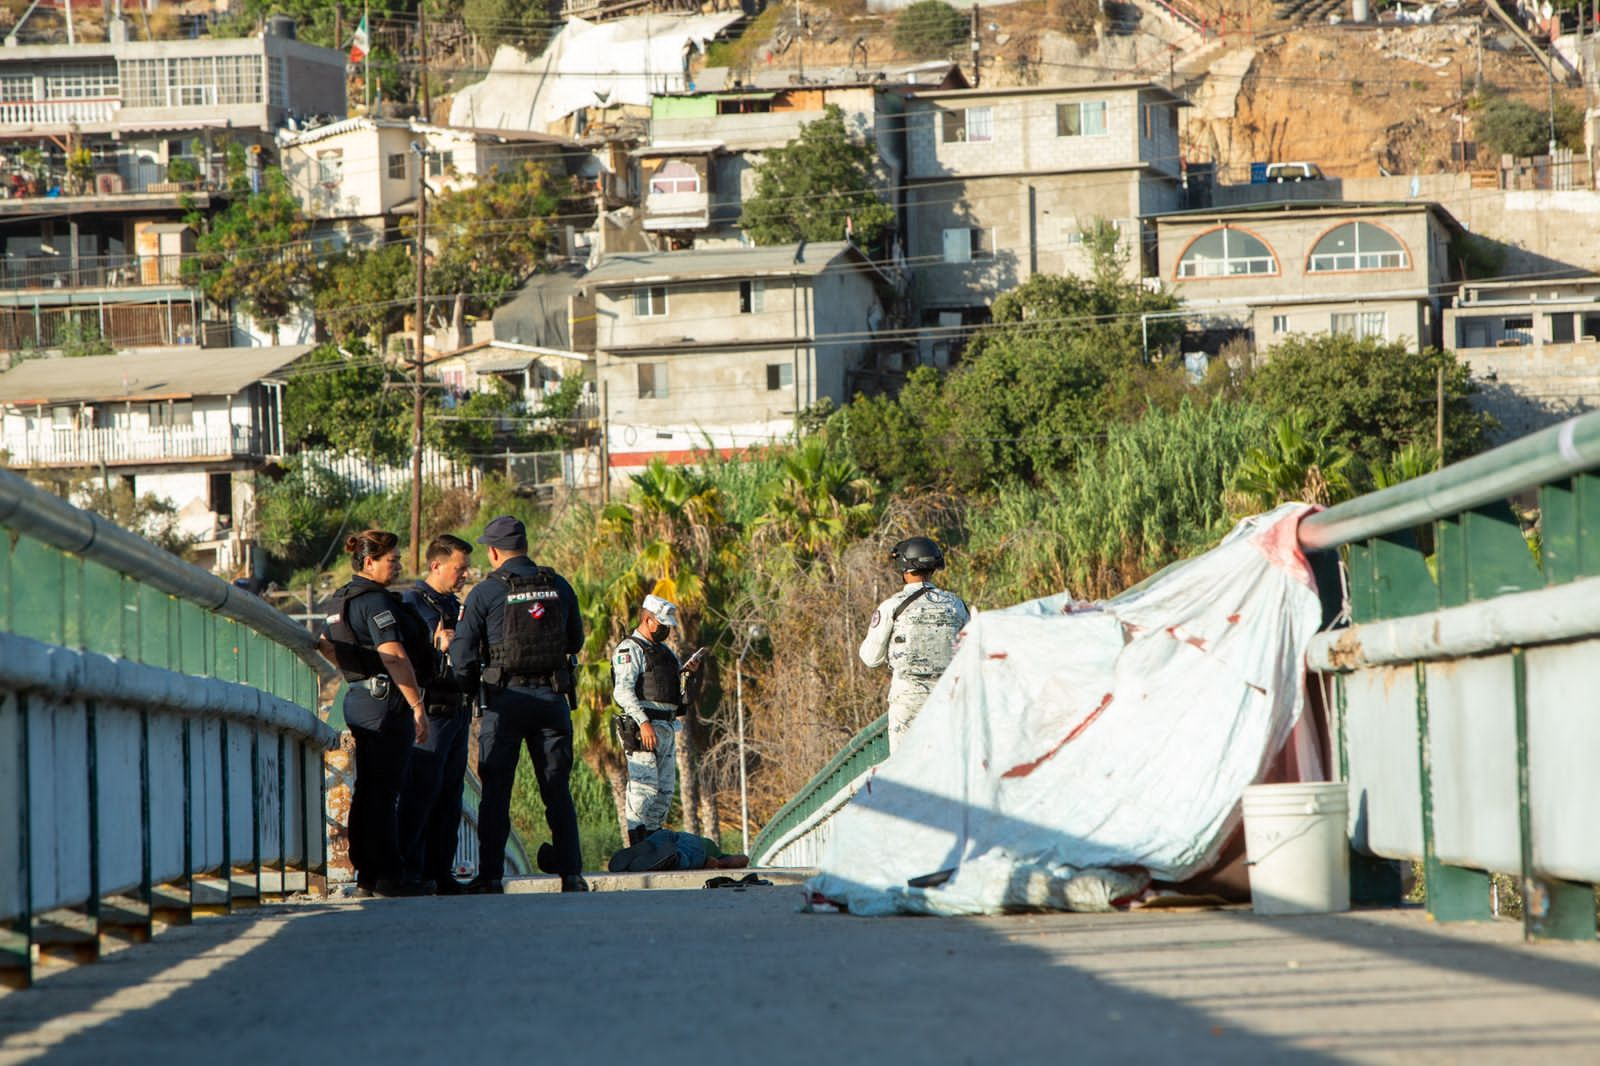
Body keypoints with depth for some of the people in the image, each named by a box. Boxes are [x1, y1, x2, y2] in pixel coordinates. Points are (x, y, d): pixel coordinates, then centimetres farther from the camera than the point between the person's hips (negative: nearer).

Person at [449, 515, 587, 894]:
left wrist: (469, 688, 11)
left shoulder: (486, 592, -5)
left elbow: (461, 652, -6)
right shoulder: (559, 587, 5)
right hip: (551, 698, 3)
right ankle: (571, 874, 1)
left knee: (496, 791, 2)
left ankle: (490, 875, -2)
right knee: (557, 791, 6)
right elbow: (576, 642, 16)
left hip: (504, 697, -3)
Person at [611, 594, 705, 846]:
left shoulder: (664, 652, 23)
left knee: (665, 790, 9)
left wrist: (689, 672, 10)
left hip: (667, 729, 9)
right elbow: (623, 691, -16)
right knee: (644, 787, -14)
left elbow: (677, 690, 32)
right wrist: (643, 723, -25)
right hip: (643, 728, -9)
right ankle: (637, 847, -15)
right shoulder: (630, 649, -4)